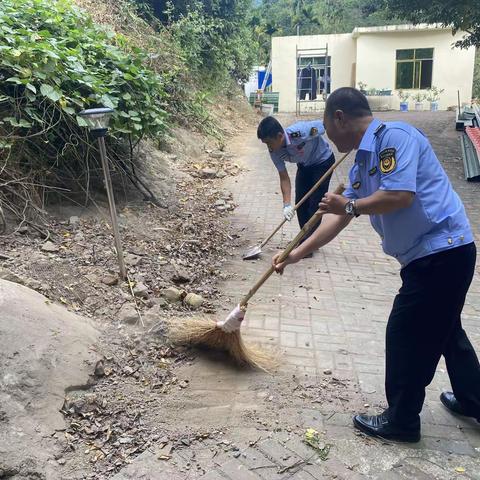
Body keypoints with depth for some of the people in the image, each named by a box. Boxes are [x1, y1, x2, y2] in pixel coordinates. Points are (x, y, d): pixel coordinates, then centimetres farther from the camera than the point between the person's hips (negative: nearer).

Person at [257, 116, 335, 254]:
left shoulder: (301, 131, -39)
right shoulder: (274, 152, -21)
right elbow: (284, 178, -14)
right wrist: (287, 205, -22)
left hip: (323, 161, -5)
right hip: (304, 166, 6)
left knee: (315, 203, -7)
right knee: (300, 203, 5)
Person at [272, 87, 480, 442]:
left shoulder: (393, 136, -16)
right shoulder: (362, 163, 12)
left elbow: (400, 195, -29)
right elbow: (338, 218, 14)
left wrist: (349, 206, -13)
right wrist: (296, 254, 15)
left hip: (441, 251, -10)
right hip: (439, 254, 10)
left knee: (407, 334, 1)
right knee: (442, 329, 24)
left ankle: (402, 421, 19)